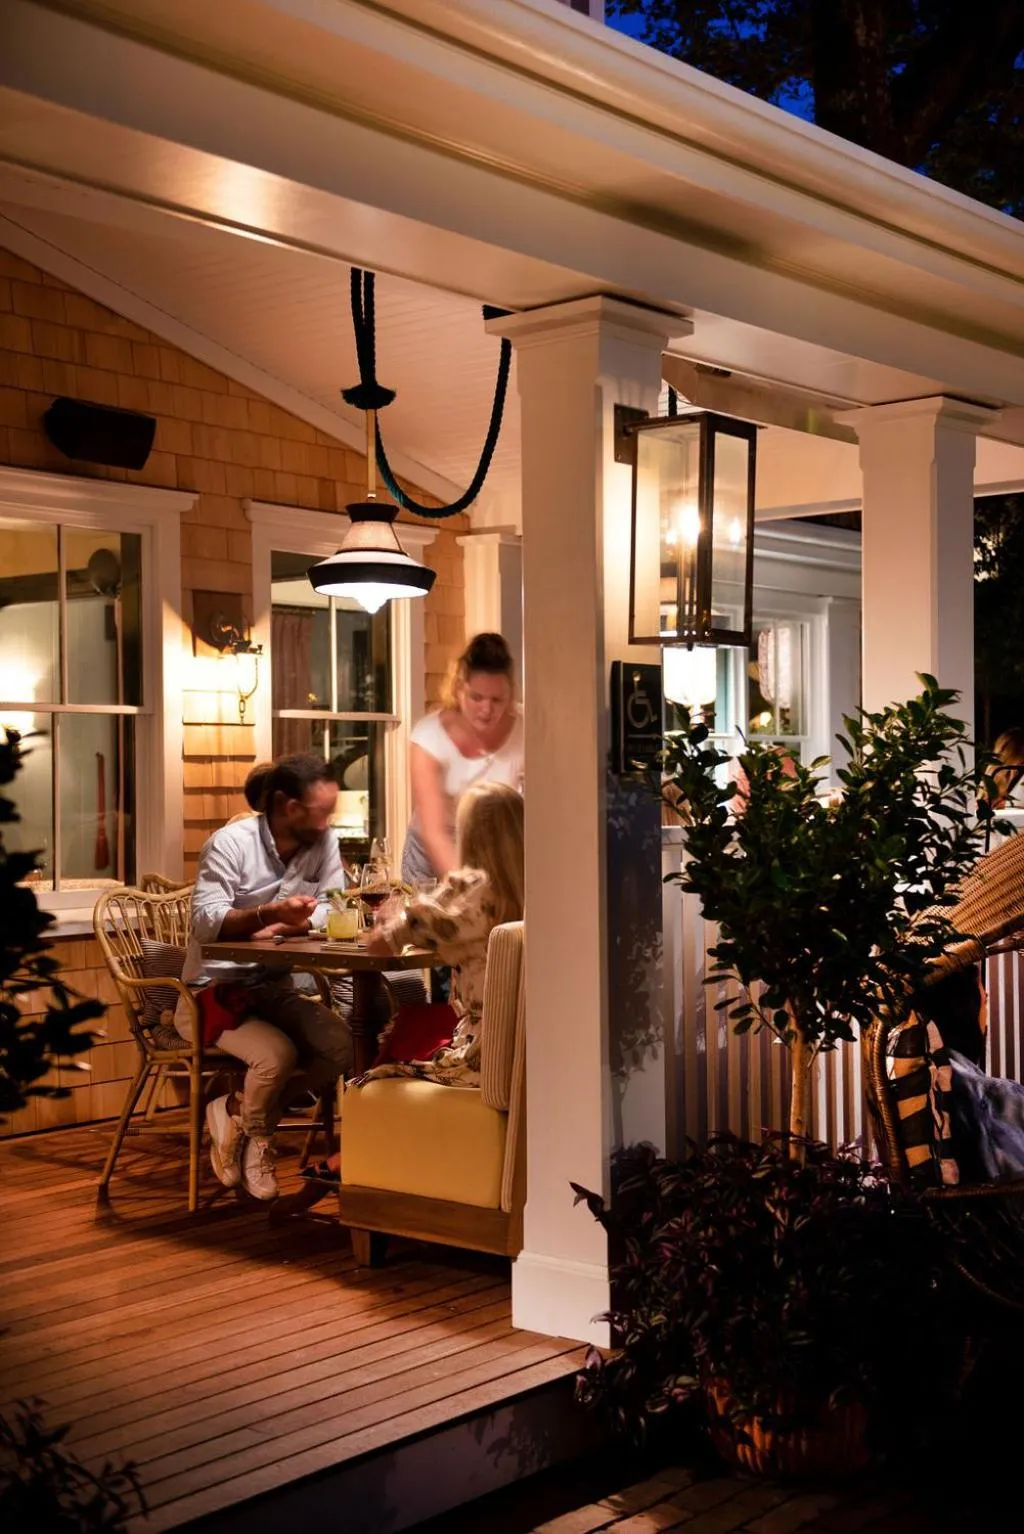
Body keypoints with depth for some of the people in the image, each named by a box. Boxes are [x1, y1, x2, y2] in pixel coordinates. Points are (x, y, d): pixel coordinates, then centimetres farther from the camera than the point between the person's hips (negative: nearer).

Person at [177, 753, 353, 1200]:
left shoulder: (324, 843, 1)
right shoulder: (231, 843, -16)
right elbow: (205, 923, -23)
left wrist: (284, 926, -22)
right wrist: (269, 913, -39)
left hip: (274, 988, 6)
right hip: (212, 991, -6)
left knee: (341, 1042, -20)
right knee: (278, 1052, -31)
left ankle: (237, 1112, -1)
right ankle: (254, 1134, 3)